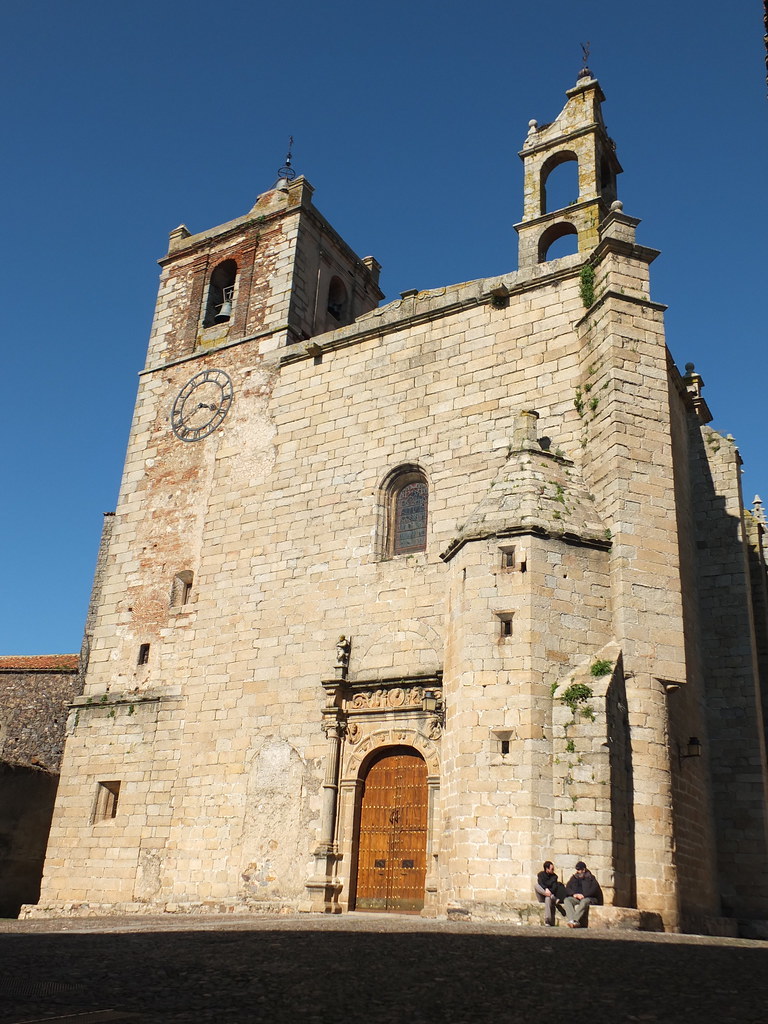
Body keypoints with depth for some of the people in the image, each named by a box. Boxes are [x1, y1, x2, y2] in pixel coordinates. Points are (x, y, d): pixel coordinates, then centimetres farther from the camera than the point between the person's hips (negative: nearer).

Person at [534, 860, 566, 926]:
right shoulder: (541, 874, 7)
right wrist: (546, 889, -32)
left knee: (548, 898, -39)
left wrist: (549, 891, -27)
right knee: (535, 883, -28)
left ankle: (547, 920, -46)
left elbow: (554, 887, -7)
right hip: (541, 897, 1)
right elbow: (540, 883, -13)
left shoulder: (554, 876, 8)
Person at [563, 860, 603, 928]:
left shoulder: (591, 878, 9)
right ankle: (571, 920, -48)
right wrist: (574, 894, -9)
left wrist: (583, 895, -16)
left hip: (587, 898, -4)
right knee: (566, 900, -28)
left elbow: (594, 889, -6)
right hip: (575, 898, 4)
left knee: (584, 901, -40)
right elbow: (567, 889, 12)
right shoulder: (574, 878, 20)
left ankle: (575, 920, -52)